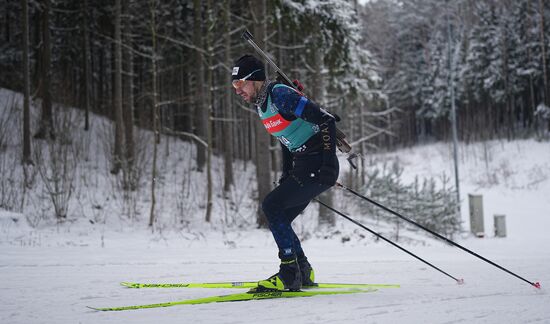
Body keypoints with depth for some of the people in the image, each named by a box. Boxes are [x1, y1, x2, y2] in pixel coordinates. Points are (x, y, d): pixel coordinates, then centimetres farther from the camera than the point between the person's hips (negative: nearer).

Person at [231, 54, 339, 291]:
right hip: (302, 166, 9)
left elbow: (326, 121, -20)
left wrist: (328, 160, -24)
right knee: (278, 218, 8)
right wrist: (286, 176, 20)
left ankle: (290, 273, -13)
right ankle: (303, 272, 18)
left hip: (319, 167, -9)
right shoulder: (261, 105, 12)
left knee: (271, 206, -16)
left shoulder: (280, 95, -17)